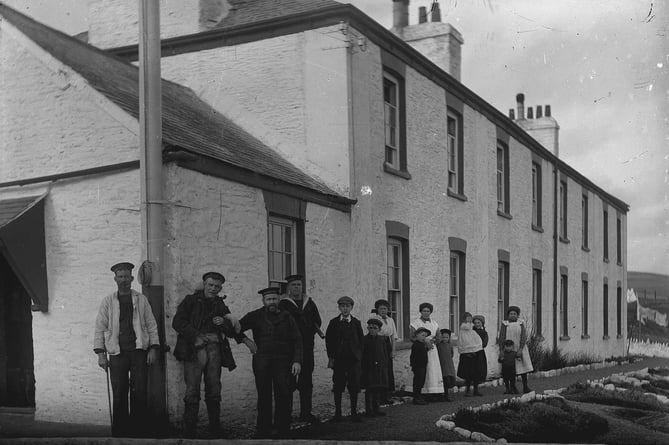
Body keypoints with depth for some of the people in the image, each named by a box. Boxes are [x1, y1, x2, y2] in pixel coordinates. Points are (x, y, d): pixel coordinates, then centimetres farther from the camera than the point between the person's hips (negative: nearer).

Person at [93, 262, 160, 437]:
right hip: (117, 352, 0)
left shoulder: (141, 300, 10)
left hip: (139, 351, 0)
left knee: (139, 392, -3)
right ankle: (120, 431, 7)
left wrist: (153, 348, -1)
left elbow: (151, 325, 9)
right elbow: (100, 327, 7)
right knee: (119, 394, -1)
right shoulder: (108, 301, 9)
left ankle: (139, 429, 5)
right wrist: (100, 353, -2)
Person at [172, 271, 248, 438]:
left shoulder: (220, 305, 20)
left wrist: (224, 323, -2)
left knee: (214, 390, 3)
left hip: (214, 348, 3)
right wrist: (195, 335, -10)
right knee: (192, 390, -8)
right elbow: (177, 322, -1)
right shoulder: (190, 301, 10)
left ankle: (215, 431, 10)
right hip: (195, 348, -3)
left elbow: (233, 332, 19)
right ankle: (189, 432, -3)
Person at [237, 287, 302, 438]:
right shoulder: (255, 316, 10)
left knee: (284, 395, -6)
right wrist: (247, 341, -2)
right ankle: (263, 431, 11)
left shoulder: (287, 317, 10)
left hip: (282, 361, 0)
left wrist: (297, 361, -4)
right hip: (261, 361, 0)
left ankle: (284, 430, 2)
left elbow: (297, 340, 7)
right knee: (264, 396, 4)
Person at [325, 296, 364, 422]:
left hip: (353, 359, 1)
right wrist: (331, 357, -2)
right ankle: (338, 413, 12)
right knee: (338, 387, 3)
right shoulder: (334, 322, 5)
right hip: (338, 359, -1)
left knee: (354, 387, 1)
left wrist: (358, 356, -3)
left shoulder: (356, 323, 7)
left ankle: (354, 413, 10)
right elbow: (328, 340, 4)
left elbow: (361, 341, 7)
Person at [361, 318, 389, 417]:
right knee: (369, 390, -2)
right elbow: (362, 355, -5)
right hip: (368, 369, -4)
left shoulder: (382, 340, 8)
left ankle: (377, 409, 17)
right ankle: (369, 410, 2)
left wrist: (385, 364, 5)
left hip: (380, 368, 4)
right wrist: (362, 367, -9)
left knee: (378, 390, 9)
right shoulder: (364, 340, -4)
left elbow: (385, 353, 12)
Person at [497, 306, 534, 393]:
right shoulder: (504, 324, 3)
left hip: (520, 349, 1)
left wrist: (520, 349, -15)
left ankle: (525, 387, 2)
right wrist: (501, 350, -9)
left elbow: (524, 337, -3)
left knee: (523, 367, -3)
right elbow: (501, 338, 0)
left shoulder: (521, 324, 6)